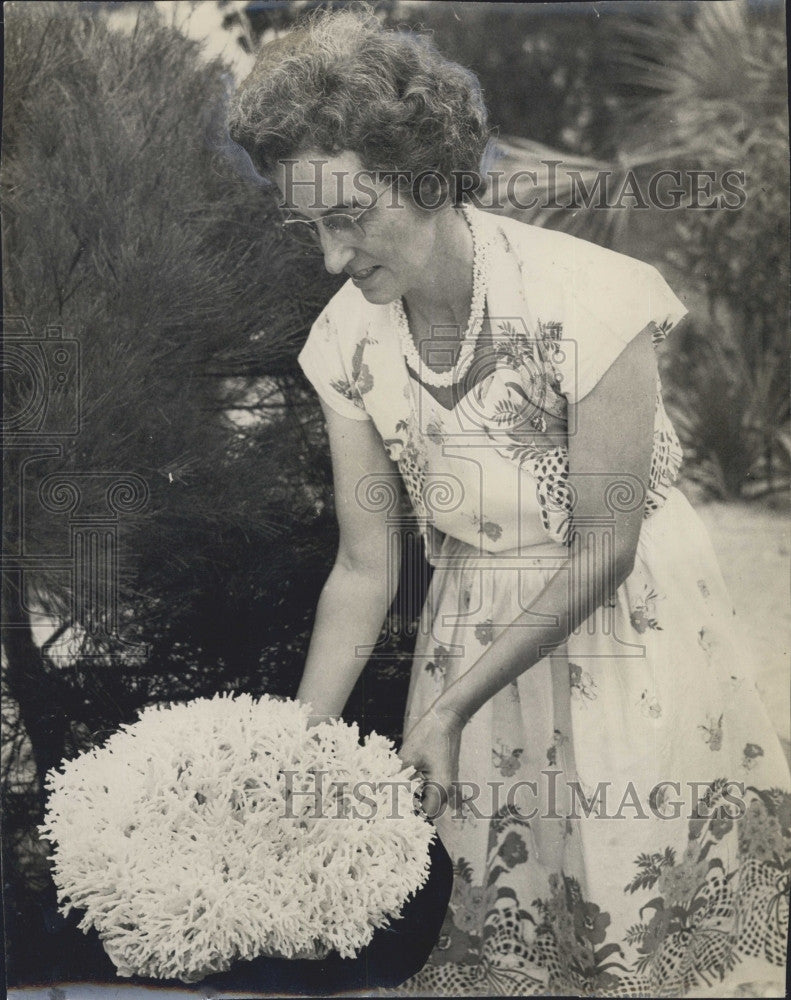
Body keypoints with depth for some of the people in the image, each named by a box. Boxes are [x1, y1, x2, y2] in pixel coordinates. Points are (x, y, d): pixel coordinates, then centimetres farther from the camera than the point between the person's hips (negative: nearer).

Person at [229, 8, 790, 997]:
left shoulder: (585, 301, -24)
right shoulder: (350, 340, -9)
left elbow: (604, 546, -18)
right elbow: (364, 569, -2)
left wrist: (454, 705, -19)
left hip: (626, 617, -3)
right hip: (475, 630, 4)